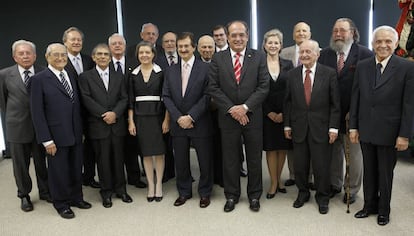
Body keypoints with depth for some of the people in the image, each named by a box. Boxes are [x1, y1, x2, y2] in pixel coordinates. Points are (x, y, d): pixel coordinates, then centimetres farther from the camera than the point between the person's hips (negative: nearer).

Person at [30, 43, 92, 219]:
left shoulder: (72, 77, 10)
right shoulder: (39, 79, -7)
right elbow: (37, 112, -10)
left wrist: (81, 131, 9)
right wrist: (46, 139, -14)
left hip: (75, 135, 5)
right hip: (56, 136, -5)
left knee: (76, 168, 14)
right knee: (58, 170, 9)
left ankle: (76, 197, 33)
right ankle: (61, 204, 27)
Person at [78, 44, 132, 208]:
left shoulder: (118, 77, 13)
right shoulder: (85, 77, 4)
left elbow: (124, 98, 5)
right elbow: (87, 100, -7)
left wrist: (115, 113, -12)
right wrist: (104, 114, -14)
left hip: (117, 124, 3)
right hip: (98, 125, -2)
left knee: (118, 159, 9)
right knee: (103, 160, 5)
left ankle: (120, 189, 22)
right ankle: (106, 192, 18)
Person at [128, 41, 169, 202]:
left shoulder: (161, 73, -1)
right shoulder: (133, 74, 6)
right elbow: (130, 100, 7)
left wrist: (166, 119, -8)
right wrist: (130, 121, 2)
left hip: (157, 115, -2)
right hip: (140, 117, 2)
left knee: (159, 151, 3)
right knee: (146, 152, 7)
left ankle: (159, 184, 16)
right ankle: (150, 185, 18)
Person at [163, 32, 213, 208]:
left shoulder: (205, 68, -4)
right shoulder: (170, 71, 9)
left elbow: (207, 96, -10)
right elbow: (166, 96, 4)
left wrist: (190, 117, -16)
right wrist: (179, 117, -9)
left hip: (200, 123, -3)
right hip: (178, 124, 4)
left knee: (205, 161, 7)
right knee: (181, 162, 12)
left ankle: (205, 193, 25)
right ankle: (184, 192, 30)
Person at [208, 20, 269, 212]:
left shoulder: (259, 57, 1)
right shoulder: (218, 59, 2)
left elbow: (264, 87, -5)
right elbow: (213, 88, -3)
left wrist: (245, 107, -15)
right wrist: (231, 108, -12)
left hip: (252, 116, 0)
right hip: (228, 117, 0)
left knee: (254, 159, 11)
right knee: (230, 159, 11)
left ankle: (254, 195, 29)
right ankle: (231, 195, 28)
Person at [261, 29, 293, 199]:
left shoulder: (288, 64, 4)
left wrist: (284, 113, -8)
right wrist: (270, 113, -8)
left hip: (285, 113, 2)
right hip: (267, 113, -2)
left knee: (283, 147, 8)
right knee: (271, 148, 4)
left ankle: (278, 179, 25)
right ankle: (274, 182, 15)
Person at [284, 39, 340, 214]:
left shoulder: (329, 73, -3)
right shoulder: (292, 74, 4)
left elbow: (335, 103, -2)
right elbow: (288, 102, 7)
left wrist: (333, 127, -6)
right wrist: (287, 125, 4)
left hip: (321, 127, -2)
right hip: (298, 127, 2)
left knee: (321, 165, 6)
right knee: (299, 165, 9)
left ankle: (322, 197, 27)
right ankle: (303, 193, 32)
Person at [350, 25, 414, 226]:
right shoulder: (362, 66, 3)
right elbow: (355, 99, 5)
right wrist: (353, 127, 3)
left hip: (389, 132, -3)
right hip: (366, 130, 3)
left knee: (385, 173, 11)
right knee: (369, 171, 15)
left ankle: (383, 210, 30)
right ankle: (369, 205, 32)